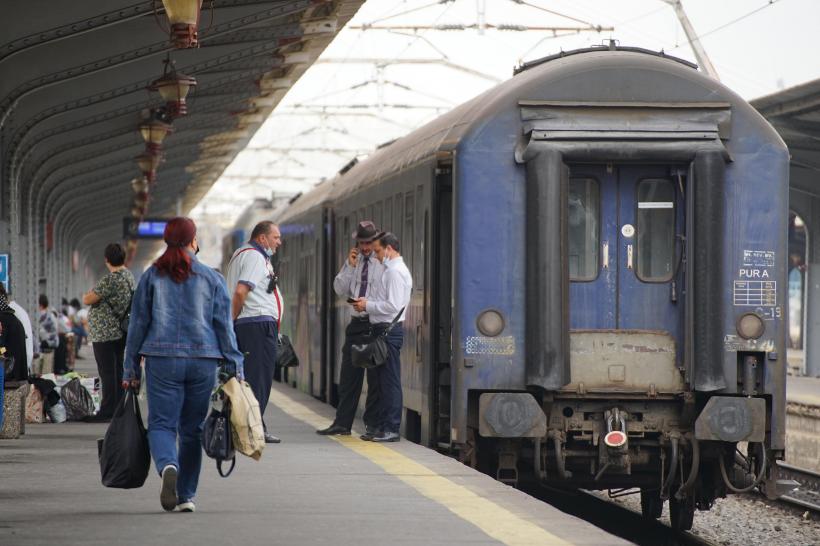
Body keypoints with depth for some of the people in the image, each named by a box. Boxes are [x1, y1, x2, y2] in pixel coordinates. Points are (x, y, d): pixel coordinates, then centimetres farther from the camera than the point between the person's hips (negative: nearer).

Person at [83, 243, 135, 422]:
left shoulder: (110, 280, -20)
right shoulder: (129, 276, 9)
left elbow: (87, 300, -17)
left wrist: (87, 294, 5)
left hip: (105, 333, -9)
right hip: (121, 332, 9)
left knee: (107, 373, -5)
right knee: (118, 371, 13)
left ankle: (107, 412, -3)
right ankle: (119, 408, 17)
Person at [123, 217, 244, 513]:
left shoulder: (152, 277, 4)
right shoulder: (212, 278, 5)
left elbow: (137, 324, 6)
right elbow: (224, 325, 3)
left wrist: (131, 369, 11)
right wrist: (235, 367, 5)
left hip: (162, 359, -1)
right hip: (203, 360, 1)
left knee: (161, 424, -1)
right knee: (192, 429, 10)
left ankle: (168, 466, -31)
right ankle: (186, 495, 12)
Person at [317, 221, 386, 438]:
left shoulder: (383, 263, -6)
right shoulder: (353, 261, 12)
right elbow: (339, 289, 8)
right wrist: (350, 267, -2)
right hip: (356, 323, 6)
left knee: (374, 377, -1)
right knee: (348, 375, 8)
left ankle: (372, 425, 3)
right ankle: (342, 423, 14)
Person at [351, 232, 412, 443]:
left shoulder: (395, 272, -13)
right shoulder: (392, 270, 19)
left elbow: (393, 306, -20)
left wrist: (368, 305, -11)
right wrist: (367, 303, 10)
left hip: (389, 330, -10)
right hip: (385, 330, 10)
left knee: (390, 381, -8)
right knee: (381, 380, 13)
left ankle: (391, 429, -8)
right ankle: (383, 426, 17)